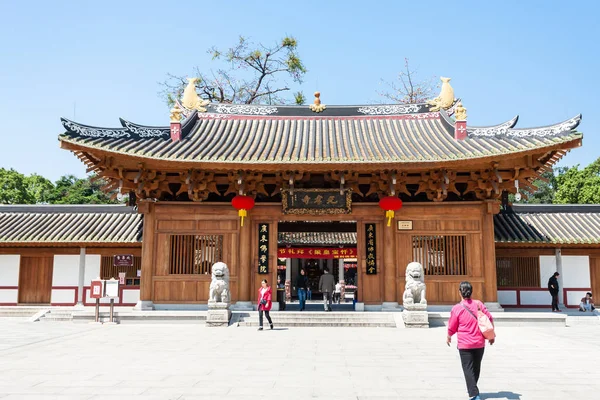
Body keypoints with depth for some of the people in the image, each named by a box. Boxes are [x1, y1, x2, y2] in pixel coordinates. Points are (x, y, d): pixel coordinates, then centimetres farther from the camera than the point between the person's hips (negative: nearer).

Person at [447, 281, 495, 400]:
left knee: (468, 369, 1)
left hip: (465, 345, -4)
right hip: (480, 343, 4)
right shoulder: (478, 304, -4)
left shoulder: (456, 308, -12)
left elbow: (452, 328, -5)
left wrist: (448, 337, 15)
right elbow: (490, 319, -1)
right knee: (476, 367, 20)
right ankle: (472, 388, 36)